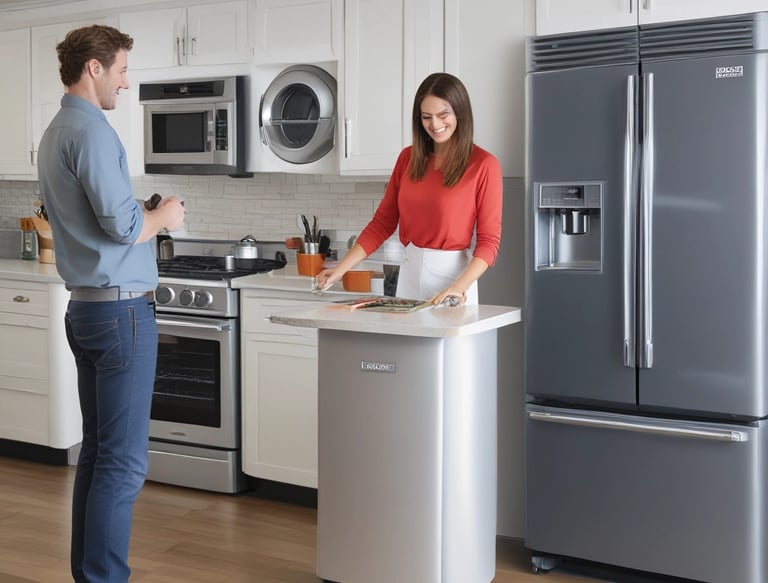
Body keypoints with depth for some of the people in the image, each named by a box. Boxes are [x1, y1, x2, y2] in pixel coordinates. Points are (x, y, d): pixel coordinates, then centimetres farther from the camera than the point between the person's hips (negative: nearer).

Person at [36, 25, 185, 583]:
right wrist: (163, 216, -2)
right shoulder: (92, 131, -15)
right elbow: (122, 225, -21)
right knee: (124, 462, -7)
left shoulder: (55, 133, 17)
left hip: (86, 306, 10)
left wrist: (146, 214, 14)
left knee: (98, 449, 14)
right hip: (120, 306, -10)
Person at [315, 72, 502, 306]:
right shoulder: (408, 158, 6)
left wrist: (460, 287, -23)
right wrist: (340, 269, -1)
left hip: (453, 272, -4)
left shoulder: (483, 164, -8)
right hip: (410, 272, 4)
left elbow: (489, 241, -10)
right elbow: (382, 223, 7)